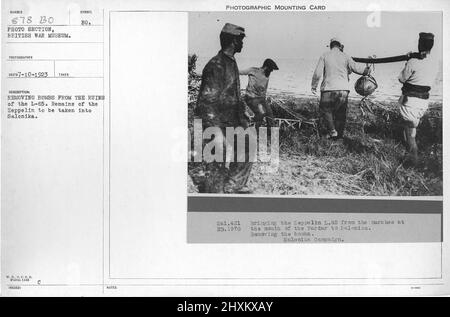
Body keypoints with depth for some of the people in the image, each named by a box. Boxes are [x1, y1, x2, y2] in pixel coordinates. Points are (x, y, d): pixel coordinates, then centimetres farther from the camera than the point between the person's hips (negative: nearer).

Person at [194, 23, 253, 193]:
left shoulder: (231, 63, 11)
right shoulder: (216, 65, -20)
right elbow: (208, 101, -24)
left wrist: (242, 119, 24)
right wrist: (216, 131, -27)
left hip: (233, 121, 10)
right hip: (218, 123, -10)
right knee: (217, 165, 0)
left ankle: (234, 185, 30)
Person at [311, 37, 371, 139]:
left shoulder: (324, 56, 4)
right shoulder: (345, 56, 6)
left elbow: (318, 73, -1)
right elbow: (356, 67, -4)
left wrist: (313, 86, 10)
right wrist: (367, 70, 14)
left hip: (328, 89, -2)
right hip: (343, 89, 2)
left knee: (326, 110, 10)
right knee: (341, 112, 12)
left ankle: (332, 131, -2)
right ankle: (340, 134, 14)